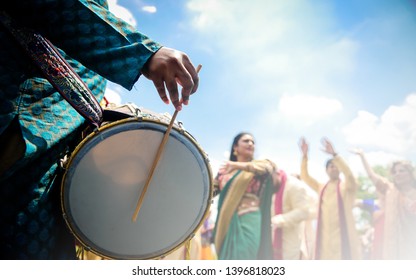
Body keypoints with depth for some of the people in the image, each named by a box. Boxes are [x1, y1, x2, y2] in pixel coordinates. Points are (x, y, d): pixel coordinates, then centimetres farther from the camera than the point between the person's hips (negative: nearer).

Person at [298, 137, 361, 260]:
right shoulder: (321, 188, 13)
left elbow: (349, 173, -20)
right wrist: (304, 155, -9)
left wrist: (334, 154, -29)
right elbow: (304, 176, 4)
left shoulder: (347, 186, 1)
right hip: (325, 237, 4)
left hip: (343, 235, -4)